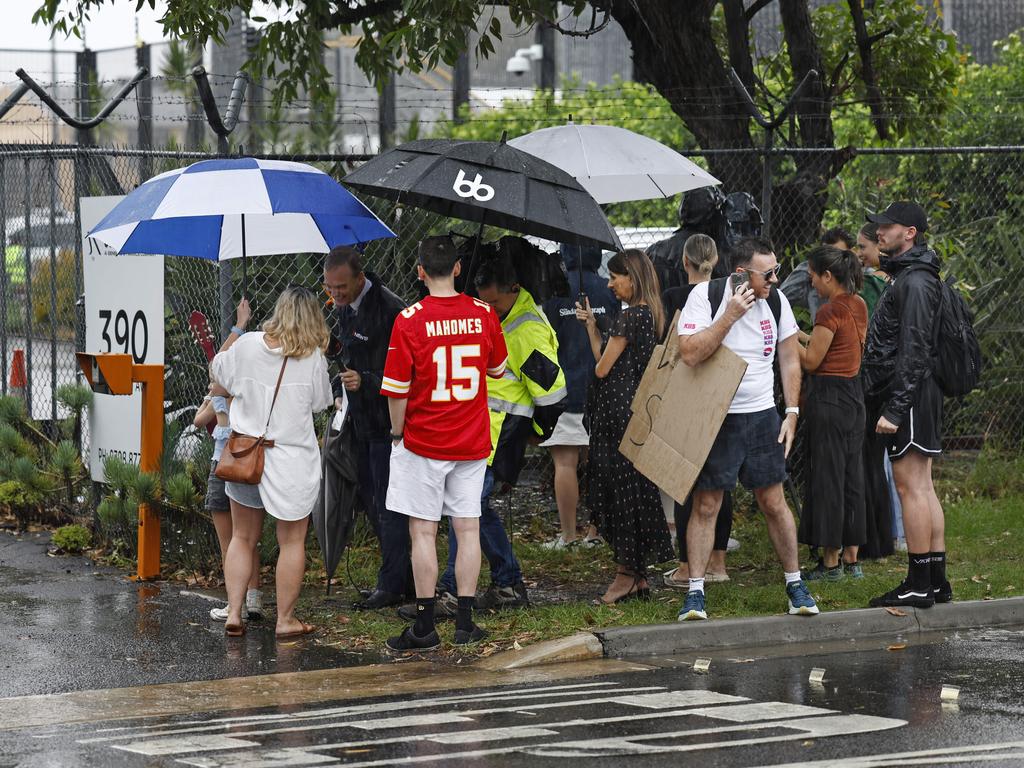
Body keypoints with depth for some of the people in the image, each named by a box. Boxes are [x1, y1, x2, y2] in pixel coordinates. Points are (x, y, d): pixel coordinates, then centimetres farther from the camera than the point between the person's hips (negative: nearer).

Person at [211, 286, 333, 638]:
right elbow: (320, 401, 1)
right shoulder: (313, 358, -12)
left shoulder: (246, 345, -6)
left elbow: (218, 374, 12)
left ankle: (233, 613, 12)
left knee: (242, 537, 17)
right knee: (292, 542, 10)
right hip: (291, 460, -3)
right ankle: (285, 619, 14)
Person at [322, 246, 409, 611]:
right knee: (370, 499, 13)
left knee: (388, 502, -4)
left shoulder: (389, 310, -20)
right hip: (361, 419, 9)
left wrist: (365, 382, -28)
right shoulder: (343, 309, 8)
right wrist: (340, 391, 11)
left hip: (388, 420, -9)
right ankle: (404, 576, 22)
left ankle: (392, 584, 2)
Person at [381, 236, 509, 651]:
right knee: (468, 528, 8)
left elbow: (397, 388, -12)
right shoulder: (484, 314, -1)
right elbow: (498, 369, 14)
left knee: (423, 532, 1)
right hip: (473, 442, 3)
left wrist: (397, 431, 3)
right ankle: (465, 622, 9)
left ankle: (424, 626, 3)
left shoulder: (410, 320, -13)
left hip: (423, 441, -3)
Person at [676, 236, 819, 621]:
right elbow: (690, 353, -22)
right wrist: (730, 315, -26)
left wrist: (792, 413, 6)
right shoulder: (706, 296, -12)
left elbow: (790, 358, 11)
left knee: (774, 502, 7)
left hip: (763, 416, 3)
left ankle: (794, 583, 18)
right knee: (705, 505, -2)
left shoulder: (776, 300, 1)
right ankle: (695, 592, 3)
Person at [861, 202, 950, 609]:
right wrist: (889, 403, 20)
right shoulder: (908, 277, 19)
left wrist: (894, 409, -24)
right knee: (923, 487, 11)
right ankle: (936, 581, 14)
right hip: (921, 395, 11)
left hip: (908, 395, -11)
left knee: (911, 487, -9)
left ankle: (918, 585, -9)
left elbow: (912, 352, -21)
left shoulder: (915, 282, -14)